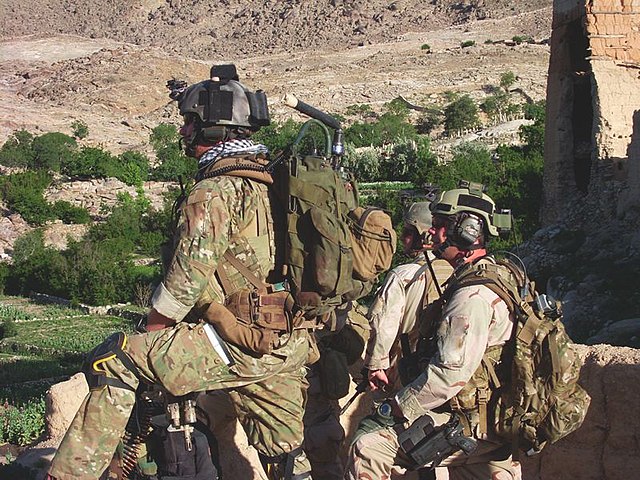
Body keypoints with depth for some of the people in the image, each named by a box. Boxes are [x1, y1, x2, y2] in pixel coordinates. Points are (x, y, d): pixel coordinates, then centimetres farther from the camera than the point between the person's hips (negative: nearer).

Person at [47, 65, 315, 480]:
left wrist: (151, 332, 0)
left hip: (245, 345, -8)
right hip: (293, 346, 9)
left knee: (114, 361, -5)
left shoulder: (215, 190, -13)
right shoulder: (272, 181, 15)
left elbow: (188, 278, -16)